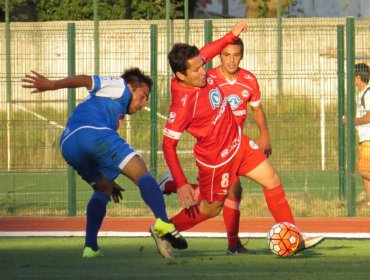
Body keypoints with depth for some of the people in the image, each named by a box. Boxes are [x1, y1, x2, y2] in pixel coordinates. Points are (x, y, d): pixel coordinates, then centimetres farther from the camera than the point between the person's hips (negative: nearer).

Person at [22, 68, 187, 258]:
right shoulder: (120, 88, 20)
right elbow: (86, 81, 3)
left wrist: (107, 182, 40)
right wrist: (52, 85, -10)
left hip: (68, 145, 8)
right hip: (92, 133, -8)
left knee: (102, 190, 25)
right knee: (141, 174, -8)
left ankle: (91, 246, 10)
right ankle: (162, 223, -31)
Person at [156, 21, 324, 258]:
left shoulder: (201, 73, -12)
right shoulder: (182, 105, -34)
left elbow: (205, 52, 14)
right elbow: (168, 145, -28)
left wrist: (232, 35, 20)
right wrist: (181, 184, -30)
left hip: (238, 141, 8)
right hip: (217, 158, -8)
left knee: (273, 181, 8)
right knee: (210, 209, 10)